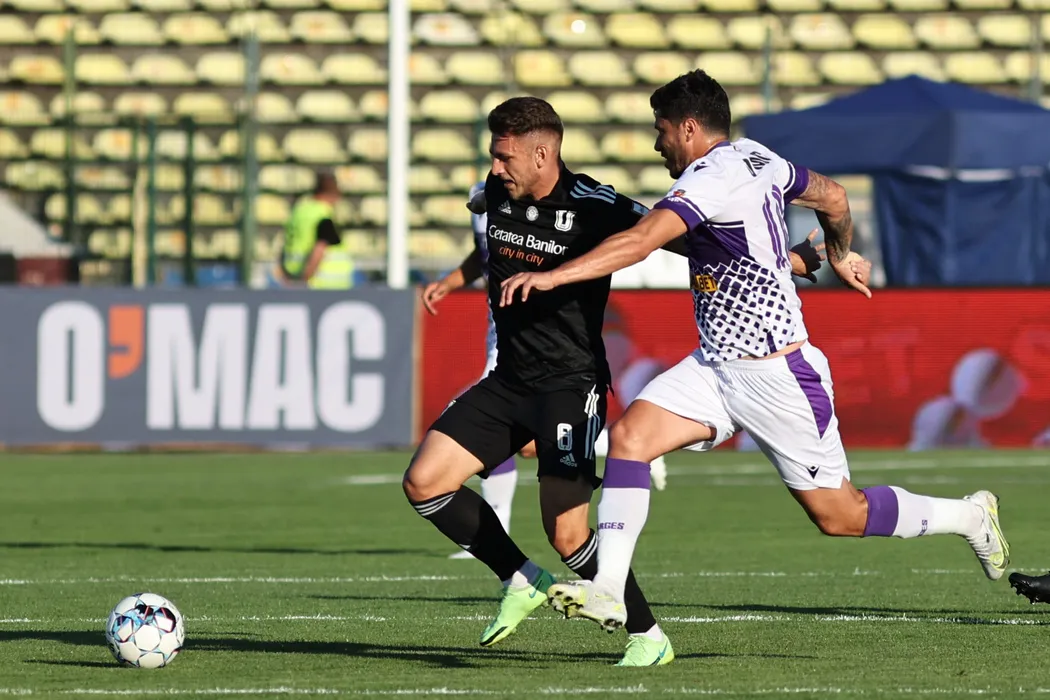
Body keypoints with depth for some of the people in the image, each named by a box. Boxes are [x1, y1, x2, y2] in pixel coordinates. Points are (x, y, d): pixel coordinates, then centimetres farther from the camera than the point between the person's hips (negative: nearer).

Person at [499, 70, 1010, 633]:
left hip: (776, 374, -9)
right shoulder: (757, 159, 6)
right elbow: (832, 196, 21)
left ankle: (969, 517, 24)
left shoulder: (713, 178, -21)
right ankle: (606, 592, -14)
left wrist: (551, 276, -34)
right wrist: (839, 256, 41)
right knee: (628, 435, -9)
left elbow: (639, 242, -32)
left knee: (839, 516, 2)